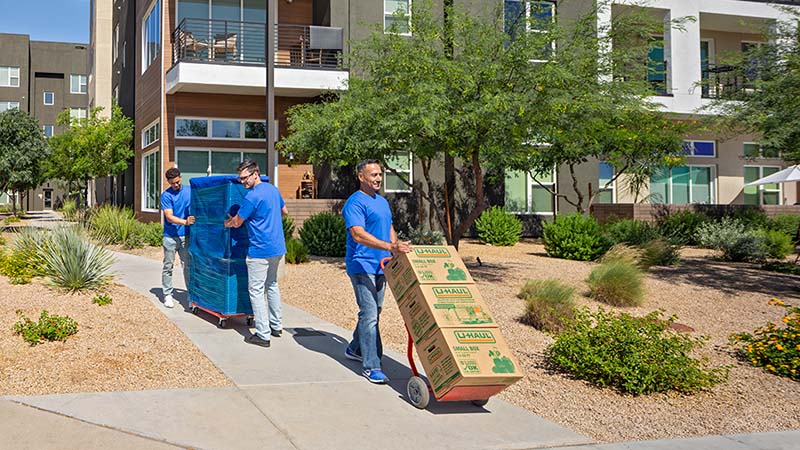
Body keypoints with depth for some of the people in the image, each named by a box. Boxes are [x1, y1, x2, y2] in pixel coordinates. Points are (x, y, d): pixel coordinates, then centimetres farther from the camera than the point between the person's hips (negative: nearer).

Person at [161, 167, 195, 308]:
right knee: (168, 266, 4)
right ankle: (167, 295, 13)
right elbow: (169, 217, -16)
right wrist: (185, 222, -31)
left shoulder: (189, 190, 3)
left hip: (185, 236, 3)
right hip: (170, 236, -3)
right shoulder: (166, 195, -8)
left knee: (188, 265, 7)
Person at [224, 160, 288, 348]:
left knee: (256, 290, -3)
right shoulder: (273, 189, 8)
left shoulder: (252, 196, -17)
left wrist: (227, 223, 13)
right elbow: (284, 211, 24)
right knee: (272, 285, 21)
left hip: (260, 251, -9)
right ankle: (277, 325, 28)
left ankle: (263, 335, -3)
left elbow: (236, 223, -8)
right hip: (278, 247, 9)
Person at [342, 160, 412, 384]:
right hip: (362, 266, -9)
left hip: (380, 266, 9)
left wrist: (400, 250, 11)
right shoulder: (355, 203, -14)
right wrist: (390, 247, -37)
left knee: (373, 312, 17)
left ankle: (355, 349, 35)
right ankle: (371, 366, -10)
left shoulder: (382, 202, 16)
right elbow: (358, 234, -27)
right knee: (369, 315, -12)